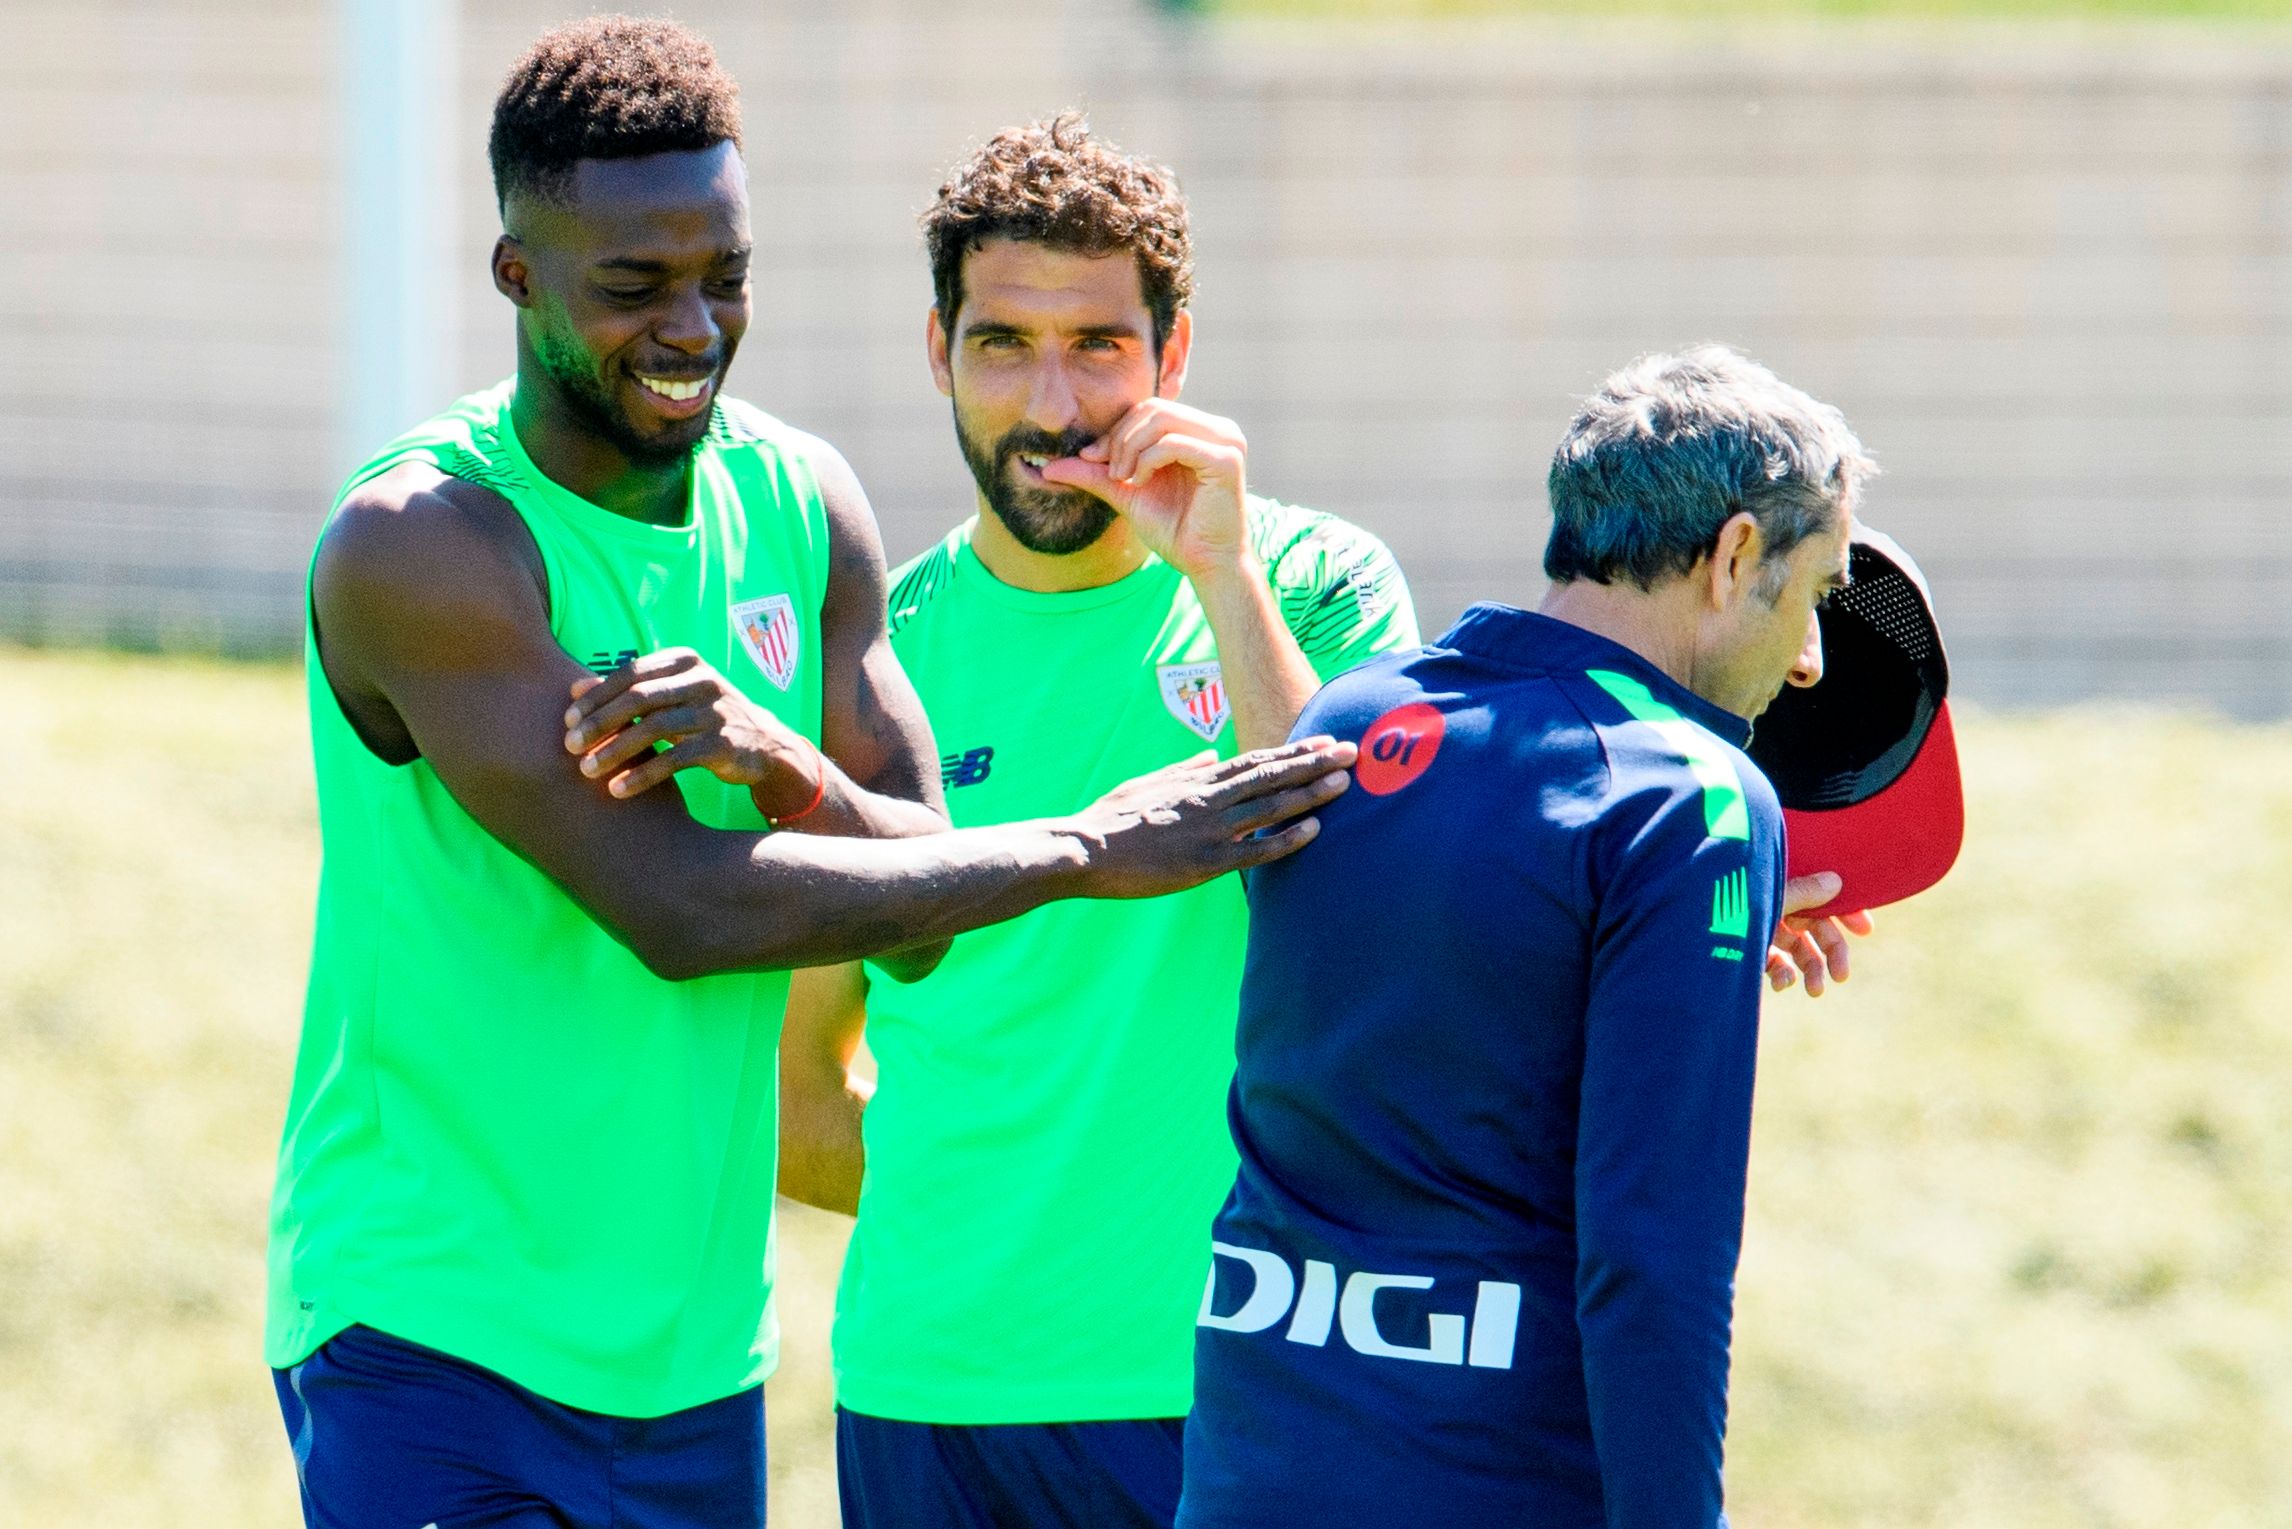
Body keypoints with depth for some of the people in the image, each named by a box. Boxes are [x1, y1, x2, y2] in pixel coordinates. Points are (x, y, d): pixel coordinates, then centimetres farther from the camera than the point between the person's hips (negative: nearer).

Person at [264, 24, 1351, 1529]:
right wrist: (1092, 849, -18)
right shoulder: (414, 544, -16)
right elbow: (679, 912, -22)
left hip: (695, 1341, 6)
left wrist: (781, 765, -20)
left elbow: (915, 924, 3)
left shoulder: (801, 504, 6)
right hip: (430, 1331, -6)